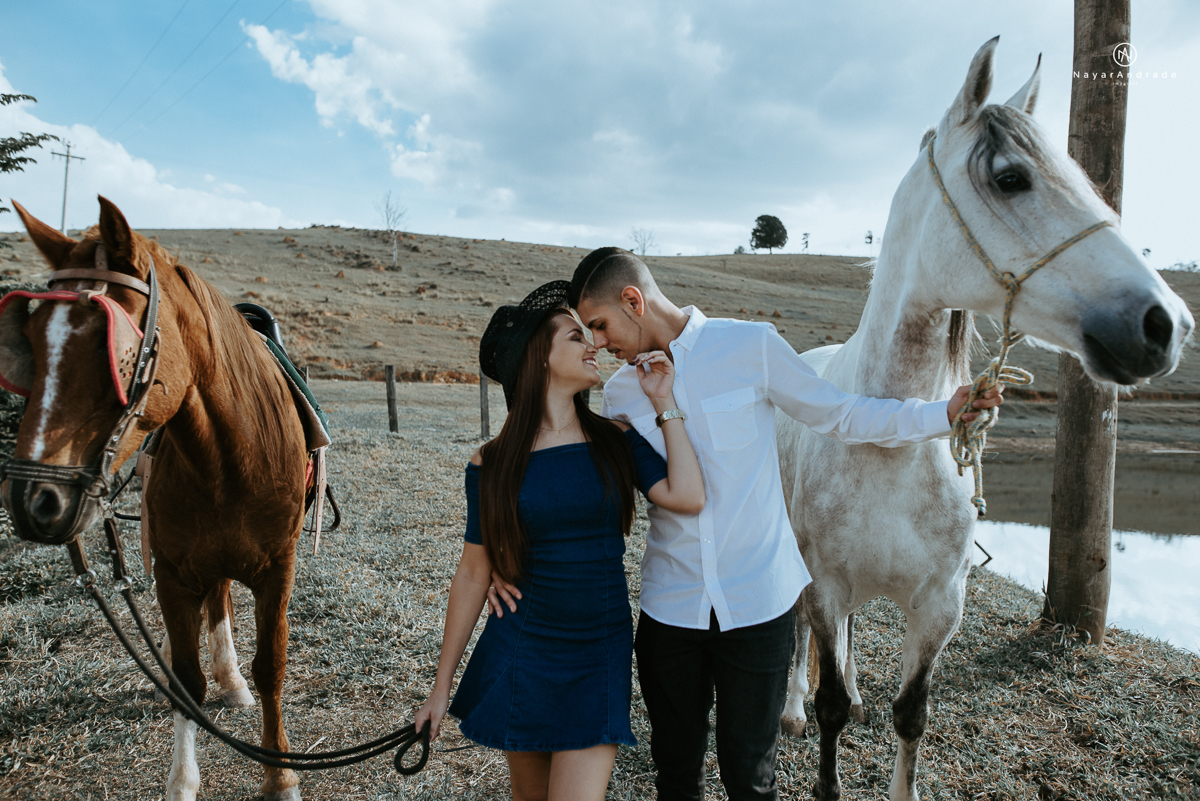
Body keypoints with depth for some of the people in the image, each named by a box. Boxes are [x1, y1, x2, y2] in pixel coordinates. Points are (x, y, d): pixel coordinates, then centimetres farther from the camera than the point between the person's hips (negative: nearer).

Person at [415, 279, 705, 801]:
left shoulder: (616, 441, -2)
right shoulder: (492, 464, -7)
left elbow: (687, 498, -18)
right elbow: (473, 574, -2)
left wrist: (664, 405, -10)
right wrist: (441, 687, 3)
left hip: (600, 656, 0)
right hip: (520, 654, 0)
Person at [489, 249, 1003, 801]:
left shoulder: (751, 346, -8)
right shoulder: (620, 391, 2)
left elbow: (842, 415, 1)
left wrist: (943, 413, -8)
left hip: (758, 601, -3)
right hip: (669, 605, 3)